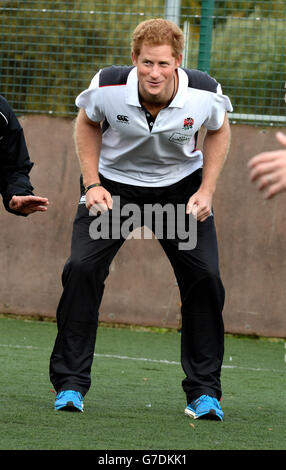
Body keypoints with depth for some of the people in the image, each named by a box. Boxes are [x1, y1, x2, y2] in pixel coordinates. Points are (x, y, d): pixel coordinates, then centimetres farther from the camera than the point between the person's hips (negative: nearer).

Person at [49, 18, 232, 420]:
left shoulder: (204, 94, -24)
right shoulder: (108, 87, -25)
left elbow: (218, 131, 0)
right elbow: (87, 124, -2)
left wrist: (206, 190, -8)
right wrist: (92, 184, -9)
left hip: (181, 183, 1)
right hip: (114, 181, -1)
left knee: (204, 276, -11)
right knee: (82, 267, -17)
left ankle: (204, 391, 3)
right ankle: (70, 384, -5)